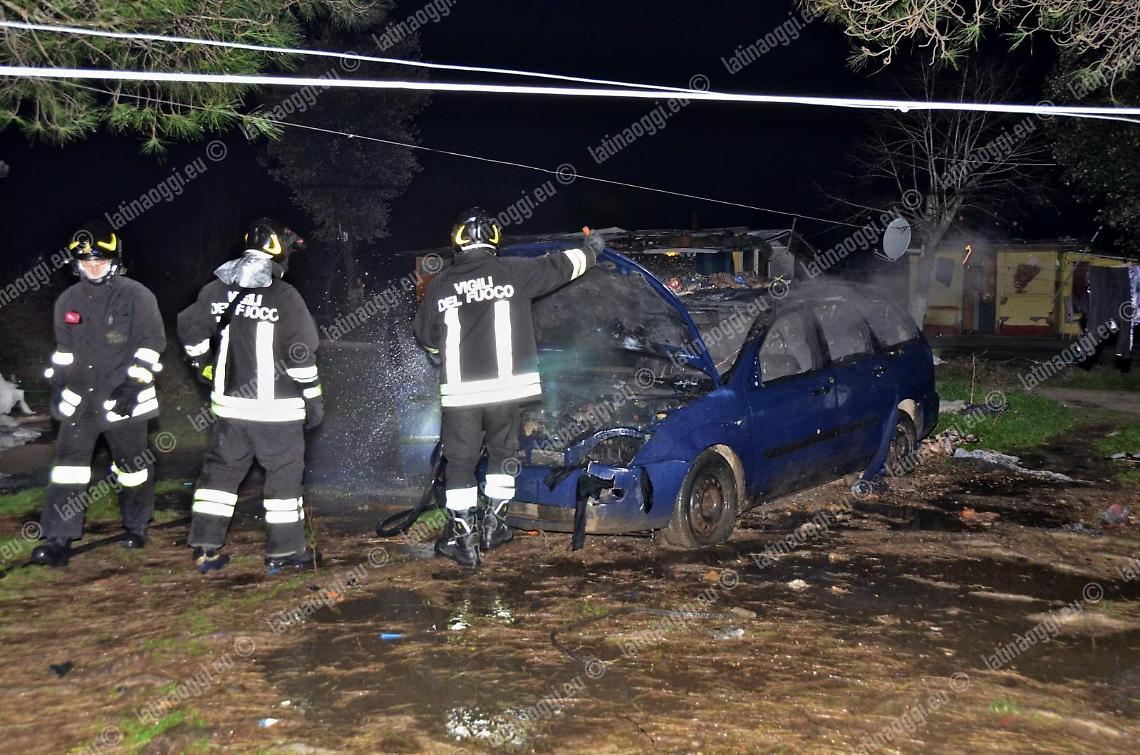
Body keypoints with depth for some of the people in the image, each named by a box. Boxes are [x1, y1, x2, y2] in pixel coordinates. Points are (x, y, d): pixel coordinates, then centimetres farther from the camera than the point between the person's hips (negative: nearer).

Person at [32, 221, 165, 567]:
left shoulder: (136, 296, -7)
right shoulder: (68, 301, 9)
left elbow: (152, 342, -9)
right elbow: (64, 347, 20)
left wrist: (134, 382, -16)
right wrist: (58, 381, 11)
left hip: (123, 398, -4)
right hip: (79, 396, 4)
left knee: (132, 465, 8)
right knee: (69, 463, -3)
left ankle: (136, 526, 27)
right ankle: (58, 539, 0)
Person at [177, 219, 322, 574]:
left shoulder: (217, 290, 3)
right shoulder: (284, 296, -12)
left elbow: (190, 328, 10)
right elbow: (301, 352, -13)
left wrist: (206, 367, 24)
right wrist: (313, 397, -4)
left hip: (228, 402, 5)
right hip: (276, 406, -5)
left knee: (221, 469, 15)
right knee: (284, 474, 6)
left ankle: (205, 549, 17)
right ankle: (284, 551, 12)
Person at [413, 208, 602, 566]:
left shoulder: (439, 284, 3)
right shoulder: (512, 272, -2)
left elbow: (425, 335, 13)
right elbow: (560, 266, 11)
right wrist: (591, 250, 29)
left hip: (459, 389, 0)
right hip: (505, 385, 0)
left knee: (460, 460, 8)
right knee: (502, 452, 18)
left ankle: (462, 537, 7)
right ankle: (493, 525, 23)